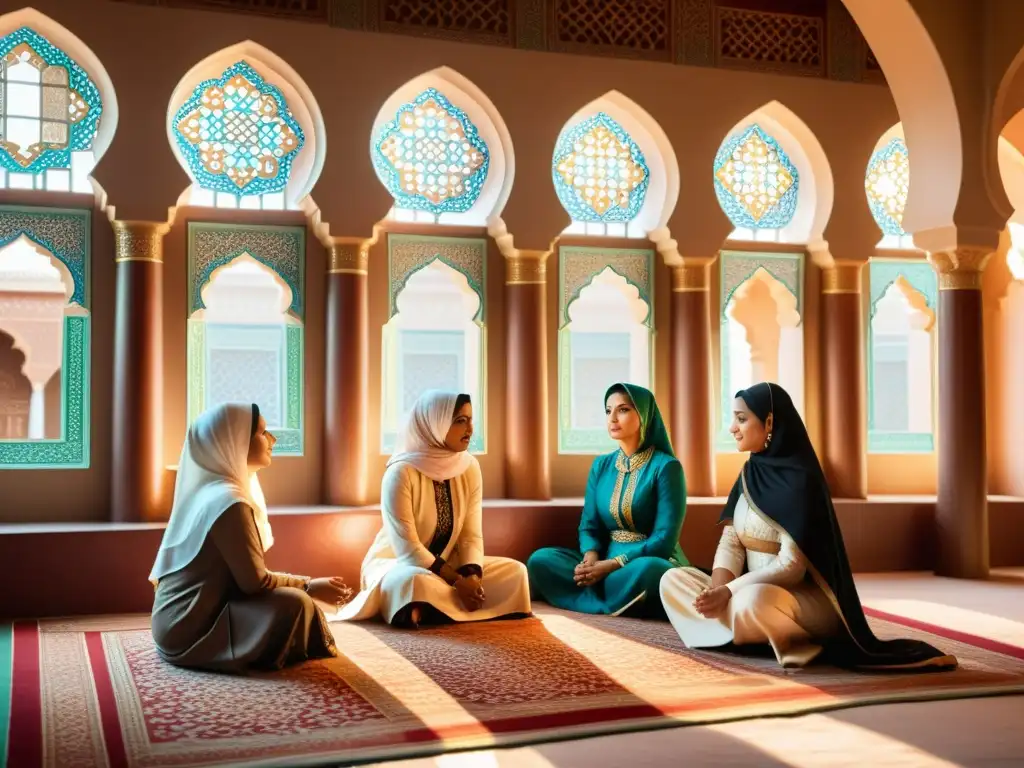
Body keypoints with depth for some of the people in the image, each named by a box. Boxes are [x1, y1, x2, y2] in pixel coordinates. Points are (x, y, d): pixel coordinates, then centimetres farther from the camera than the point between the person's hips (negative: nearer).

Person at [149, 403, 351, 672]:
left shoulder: (210, 490, 10)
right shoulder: (228, 501, -20)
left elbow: (246, 575, 14)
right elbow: (255, 582, -19)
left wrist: (305, 584, 7)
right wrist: (309, 587, -4)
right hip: (189, 629, -9)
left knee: (289, 591, 13)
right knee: (293, 603, -20)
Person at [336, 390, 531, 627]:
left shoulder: (469, 467, -4)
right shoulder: (401, 473, -22)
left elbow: (472, 535, -4)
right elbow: (407, 548, -24)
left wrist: (472, 575, -23)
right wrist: (457, 581, -27)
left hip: (444, 564, 7)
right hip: (394, 564, -7)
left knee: (514, 571, -10)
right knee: (417, 582, -40)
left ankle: (426, 611, -13)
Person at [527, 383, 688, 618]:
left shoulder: (665, 466, -8)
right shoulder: (601, 465, 10)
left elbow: (664, 540, -14)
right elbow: (589, 526, 7)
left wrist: (612, 565, -22)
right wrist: (591, 558, -16)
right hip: (606, 563, 6)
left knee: (646, 569, -41)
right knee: (540, 560, -16)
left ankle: (593, 594, -15)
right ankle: (625, 600, -21)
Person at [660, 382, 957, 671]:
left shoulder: (799, 479, -18)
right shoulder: (750, 472, 7)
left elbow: (791, 566, -22)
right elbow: (730, 542, 2)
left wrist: (728, 591, -25)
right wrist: (717, 590, -16)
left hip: (809, 601, -8)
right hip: (754, 590, 8)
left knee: (753, 600, -40)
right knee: (674, 579, -5)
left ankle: (796, 640, -8)